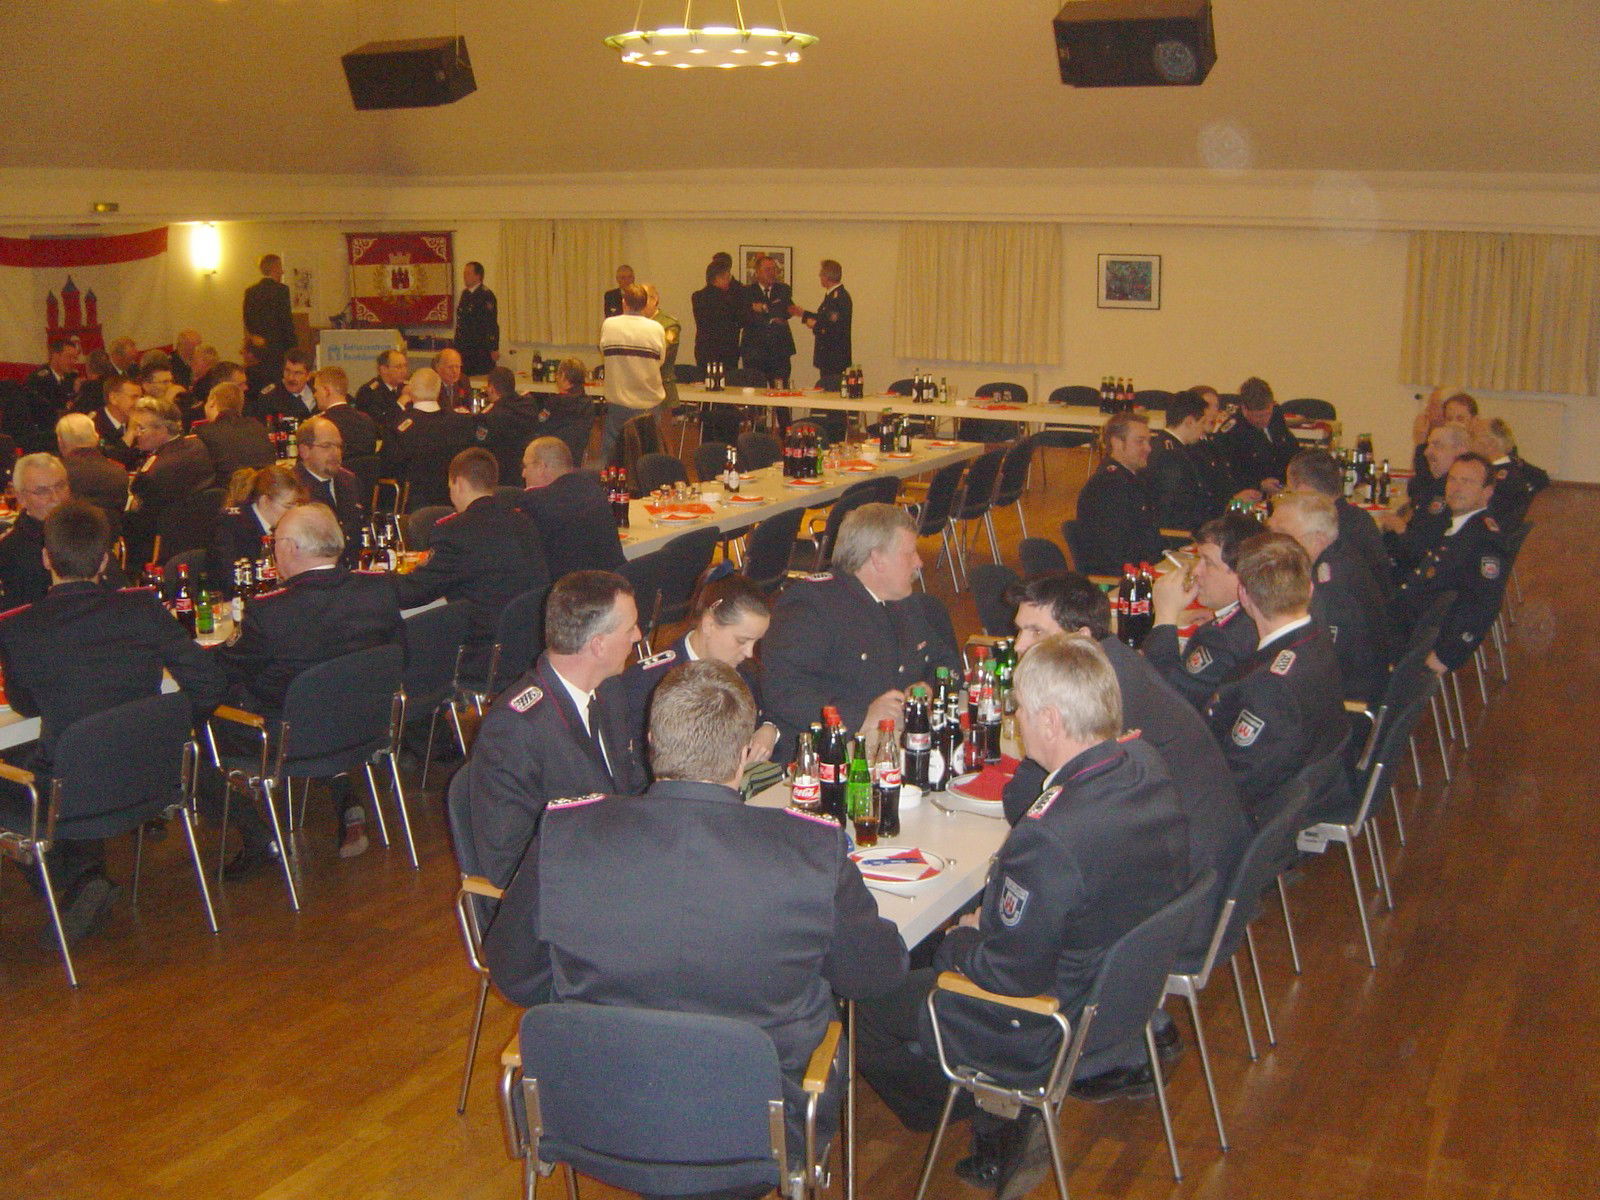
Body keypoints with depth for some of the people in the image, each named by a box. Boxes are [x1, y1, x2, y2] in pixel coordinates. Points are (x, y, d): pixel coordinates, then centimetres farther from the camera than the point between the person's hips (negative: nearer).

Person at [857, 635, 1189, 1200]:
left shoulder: (1052, 837, -37)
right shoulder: (1147, 766, -10)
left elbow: (1011, 977, -25)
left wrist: (958, 941, -4)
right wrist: (987, 921, 2)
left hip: (1051, 1040, -8)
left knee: (866, 1005, 6)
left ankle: (993, 1135, 19)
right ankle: (1007, 1122, 22)